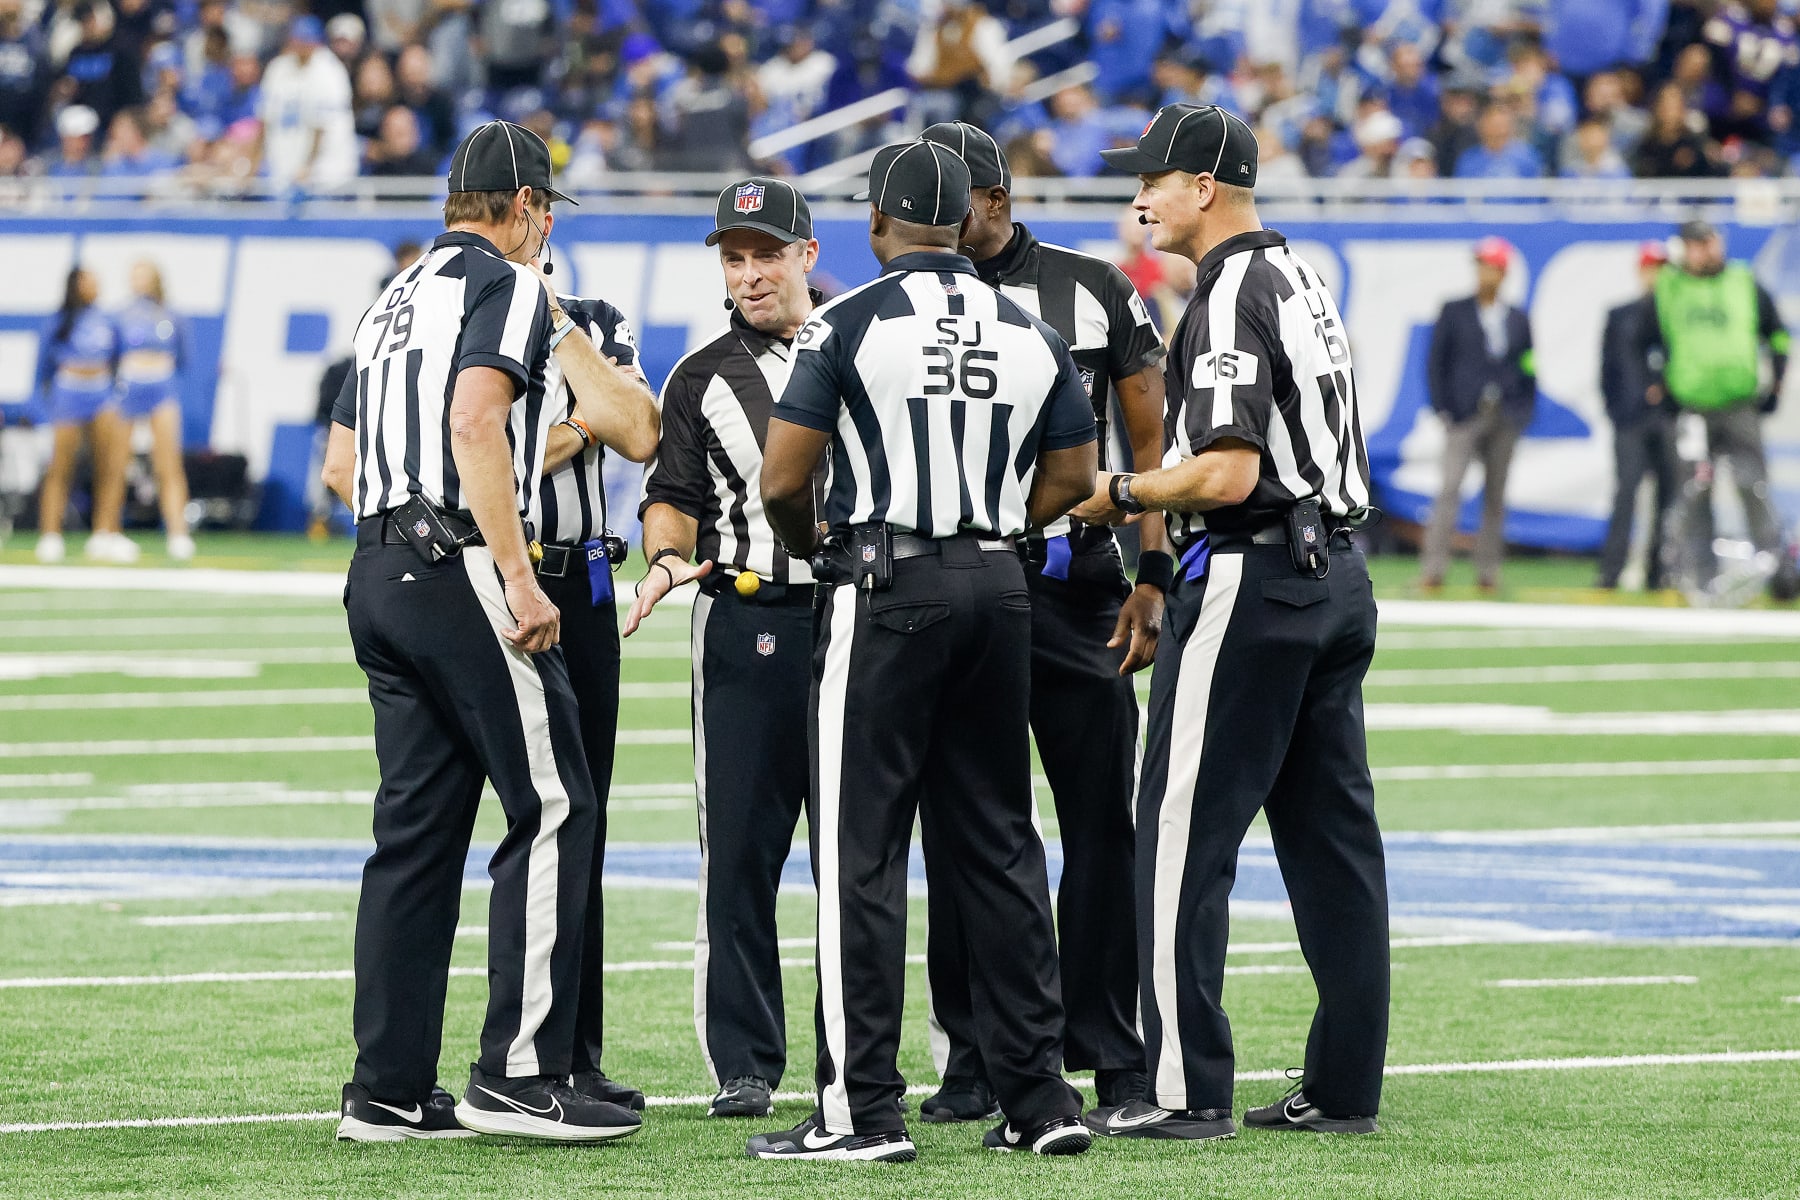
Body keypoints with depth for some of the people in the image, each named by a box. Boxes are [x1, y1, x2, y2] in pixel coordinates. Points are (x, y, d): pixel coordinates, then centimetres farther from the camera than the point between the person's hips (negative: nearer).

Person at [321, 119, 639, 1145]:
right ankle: (521, 1070, -11)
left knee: (418, 828, 9)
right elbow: (475, 423, -19)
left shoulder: (394, 300, 22)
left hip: (379, 579, 9)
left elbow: (344, 469, 23)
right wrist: (520, 579, -22)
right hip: (462, 572, -9)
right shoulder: (507, 287, -4)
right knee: (553, 809, -6)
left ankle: (390, 1090, 6)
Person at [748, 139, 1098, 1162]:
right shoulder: (1033, 335, 8)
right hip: (999, 588, 5)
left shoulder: (849, 326, -7)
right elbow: (1071, 481, 14)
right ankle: (1041, 1095, 12)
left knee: (861, 848, -1)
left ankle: (863, 1108, -5)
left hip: (887, 588, -5)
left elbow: (783, 482, -8)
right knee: (998, 845, 12)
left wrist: (811, 541, 12)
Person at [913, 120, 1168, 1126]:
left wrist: (1153, 575, -4)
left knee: (1101, 821, 1)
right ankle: (974, 1060, 8)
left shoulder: (1094, 294, 2)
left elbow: (1152, 446, 5)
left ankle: (1114, 1054, 8)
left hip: (1074, 579, -1)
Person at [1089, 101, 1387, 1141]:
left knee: (1185, 834, -5)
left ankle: (1190, 1089, -6)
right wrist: (1164, 504, 19)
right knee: (1334, 836, 10)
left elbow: (1229, 473, -22)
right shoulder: (1305, 282, 15)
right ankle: (1346, 1086, 12)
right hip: (1339, 576, 10)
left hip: (1251, 580, -10)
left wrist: (1126, 493, -7)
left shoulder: (1230, 299, -14)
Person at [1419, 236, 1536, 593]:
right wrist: (1442, 408, -5)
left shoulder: (1518, 320, 12)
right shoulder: (1454, 312, 6)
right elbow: (1436, 360, 4)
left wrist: (1523, 411, 3)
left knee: (1496, 496, 4)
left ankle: (1488, 571, 8)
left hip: (1505, 417, 3)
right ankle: (1432, 567, -18)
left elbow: (1528, 368, 15)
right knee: (1450, 488, -14)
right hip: (1464, 414, -3)